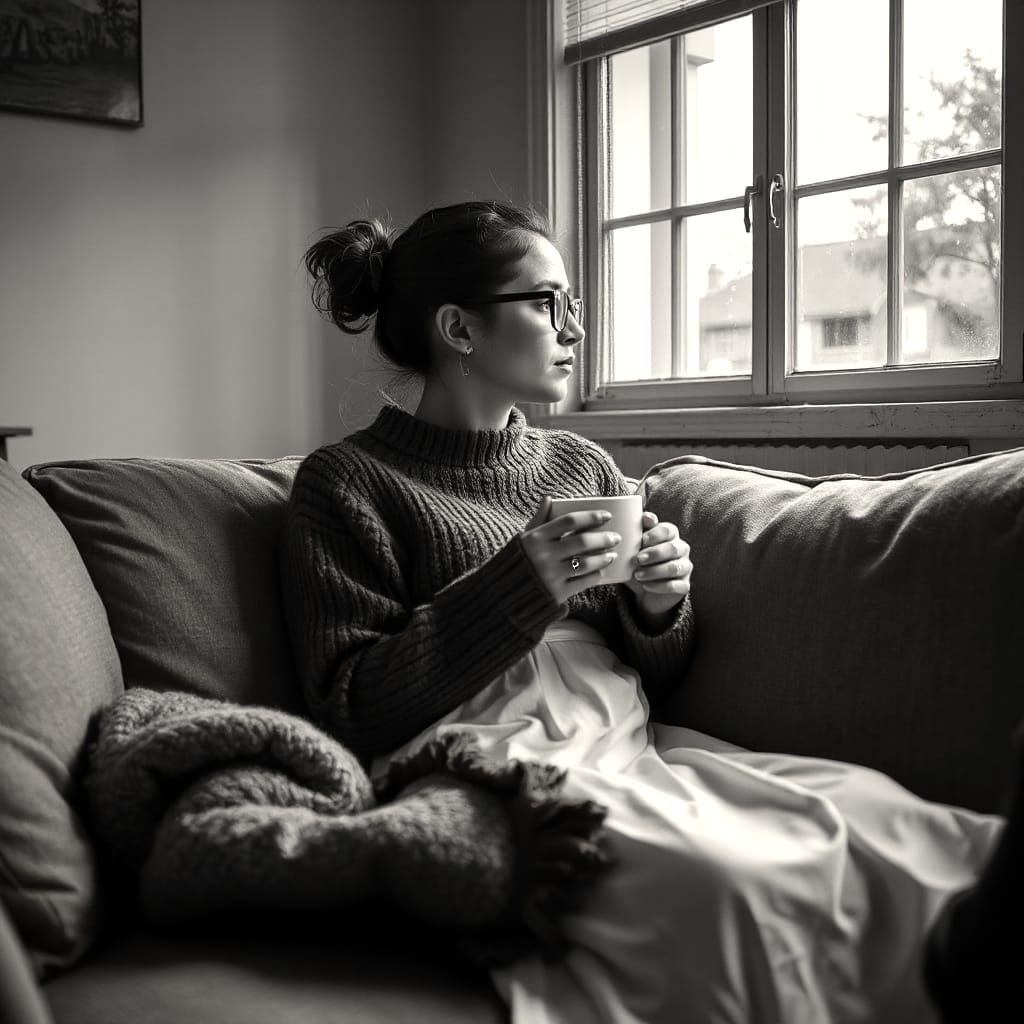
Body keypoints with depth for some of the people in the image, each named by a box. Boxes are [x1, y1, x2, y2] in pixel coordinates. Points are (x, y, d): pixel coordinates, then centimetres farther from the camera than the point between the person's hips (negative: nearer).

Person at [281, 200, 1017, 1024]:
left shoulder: (584, 464, 20)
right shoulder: (349, 481, 4)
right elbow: (350, 708, -5)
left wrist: (661, 610, -2)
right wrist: (521, 584, -14)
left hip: (627, 742, 5)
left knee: (865, 802, -26)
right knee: (728, 878, -37)